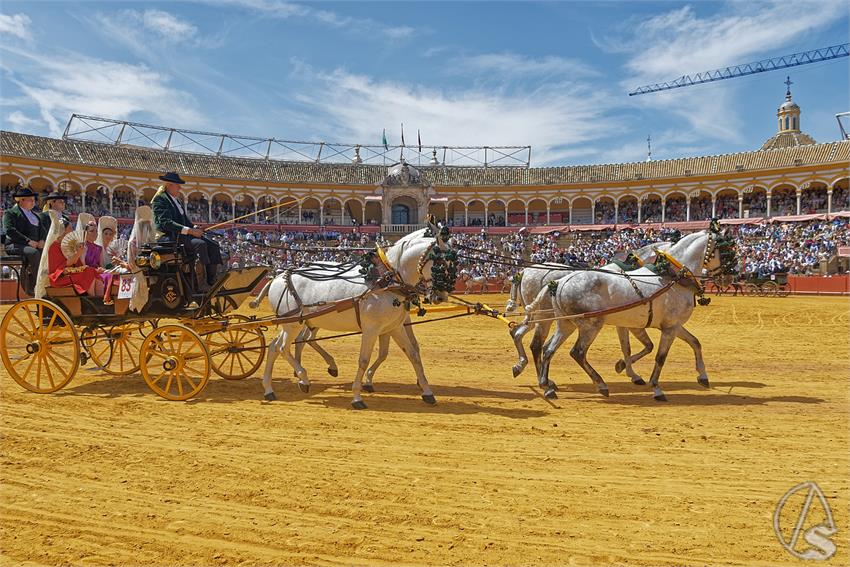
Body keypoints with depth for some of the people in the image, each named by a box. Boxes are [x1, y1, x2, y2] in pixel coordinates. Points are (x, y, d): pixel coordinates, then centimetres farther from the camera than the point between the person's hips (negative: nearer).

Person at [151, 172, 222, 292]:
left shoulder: (177, 200, 22)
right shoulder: (159, 200, -7)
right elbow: (166, 223, -19)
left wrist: (195, 228, 1)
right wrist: (189, 230, -26)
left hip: (181, 234, 9)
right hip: (168, 237, -9)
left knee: (213, 246, -9)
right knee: (200, 244, -33)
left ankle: (212, 282, -12)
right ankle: (202, 286, -32)